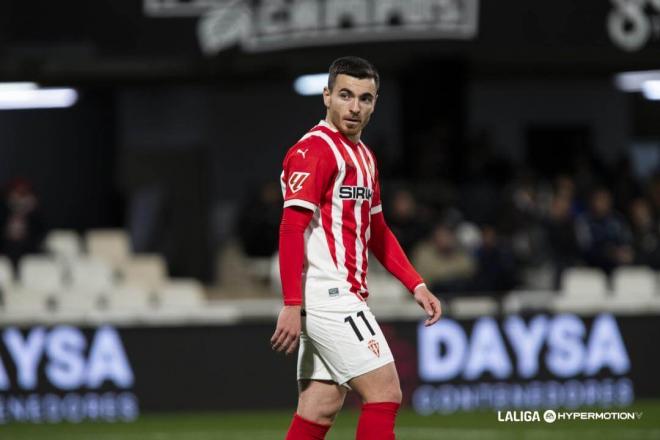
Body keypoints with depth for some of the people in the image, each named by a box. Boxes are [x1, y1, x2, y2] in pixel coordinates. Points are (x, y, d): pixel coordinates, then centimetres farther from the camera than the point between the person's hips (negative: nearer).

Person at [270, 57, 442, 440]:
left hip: (343, 299, 9)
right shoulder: (315, 150, -12)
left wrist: (416, 285, 17)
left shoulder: (364, 156, 18)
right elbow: (292, 228, -18)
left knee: (321, 408, 7)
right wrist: (292, 306, -23)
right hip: (328, 296, -9)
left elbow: (376, 230, 26)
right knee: (385, 393, -11)